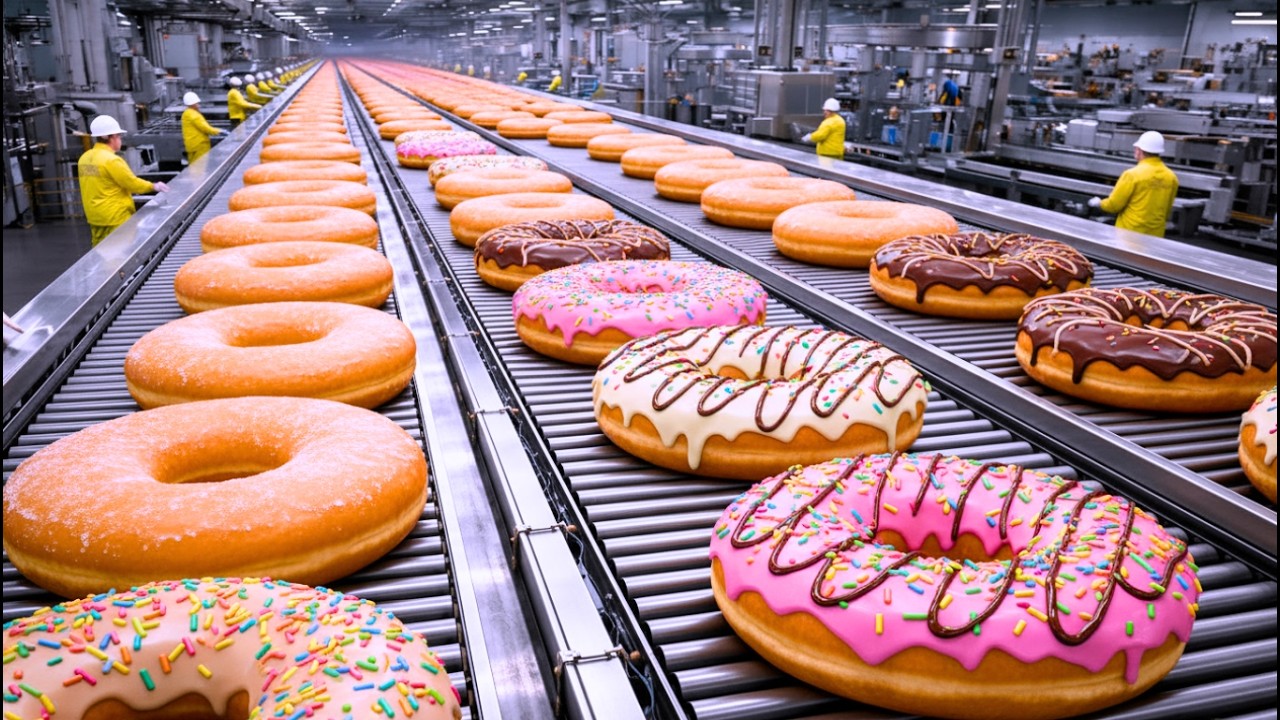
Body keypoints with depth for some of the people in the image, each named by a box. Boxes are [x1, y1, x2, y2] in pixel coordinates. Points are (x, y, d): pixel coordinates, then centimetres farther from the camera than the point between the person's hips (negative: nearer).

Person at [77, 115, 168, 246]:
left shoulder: (85, 158, 7)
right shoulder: (111, 160, -18)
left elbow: (99, 187, 14)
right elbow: (132, 183, -12)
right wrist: (153, 186, 1)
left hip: (95, 216, 8)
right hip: (115, 217, -8)